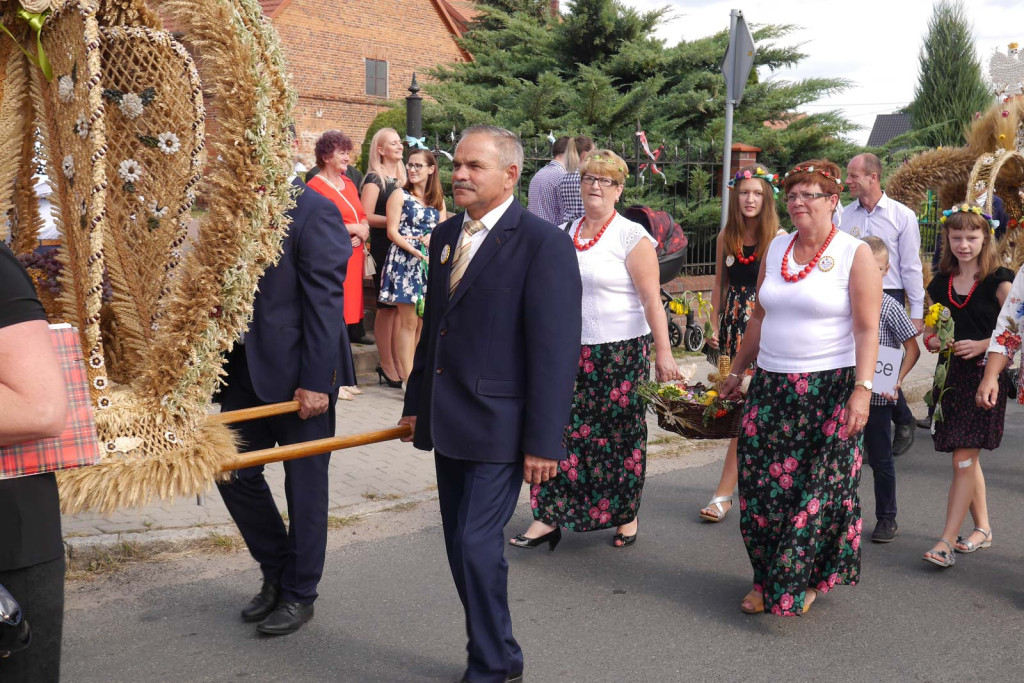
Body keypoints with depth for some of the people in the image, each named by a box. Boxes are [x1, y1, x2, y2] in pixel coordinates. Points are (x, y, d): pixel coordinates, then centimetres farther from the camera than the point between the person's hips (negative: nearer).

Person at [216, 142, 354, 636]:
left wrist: (315, 381, -18)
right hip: (245, 369, 7)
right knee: (235, 471, 10)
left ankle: (299, 594, 24)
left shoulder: (313, 213, -13)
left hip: (297, 372, -7)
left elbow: (325, 303, -16)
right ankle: (276, 571, 31)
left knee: (305, 484, 7)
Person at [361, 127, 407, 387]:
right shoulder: (374, 178, -6)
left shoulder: (402, 177, 16)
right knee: (387, 307, -2)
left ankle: (396, 363, 14)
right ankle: (387, 366, 5)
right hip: (383, 247, -6)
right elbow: (366, 216, -14)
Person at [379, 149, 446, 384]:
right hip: (405, 262, -5)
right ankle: (408, 377, -4)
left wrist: (434, 237, -10)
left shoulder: (438, 199, 15)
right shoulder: (400, 196, 1)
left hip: (430, 264, 5)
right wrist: (415, 251, -17)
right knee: (409, 322, -6)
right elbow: (392, 232, -6)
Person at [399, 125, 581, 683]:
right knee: (461, 546, 13)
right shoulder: (445, 235, 10)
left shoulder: (544, 244, -13)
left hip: (497, 426, -7)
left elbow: (556, 350, -16)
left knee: (477, 543, -8)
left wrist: (544, 442, -17)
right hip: (447, 422, 8)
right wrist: (416, 403, 17)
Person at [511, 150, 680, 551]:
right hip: (572, 350, 5)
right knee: (561, 429, 1)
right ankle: (550, 517, 8)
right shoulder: (565, 234, 10)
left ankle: (626, 516, 22)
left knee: (620, 435, 5)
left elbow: (652, 300, -12)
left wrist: (663, 353, -17)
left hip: (621, 352, -4)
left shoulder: (631, 236, -7)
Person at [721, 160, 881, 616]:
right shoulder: (776, 248, 12)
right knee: (761, 484, 4)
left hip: (829, 389, -5)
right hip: (771, 386, 5)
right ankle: (767, 579, 20)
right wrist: (737, 372, 20)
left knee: (818, 488, 0)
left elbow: (867, 329, -9)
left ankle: (806, 580, 19)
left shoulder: (855, 254, -4)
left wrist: (862, 389, -19)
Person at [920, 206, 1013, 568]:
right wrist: (934, 341, -3)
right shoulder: (940, 284, 9)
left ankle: (946, 541, -9)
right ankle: (982, 528, 29)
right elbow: (929, 333, 18)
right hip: (951, 375, 6)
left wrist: (981, 345, -18)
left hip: (985, 376, -6)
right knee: (968, 459, 14)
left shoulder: (998, 281, -5)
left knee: (964, 460, -9)